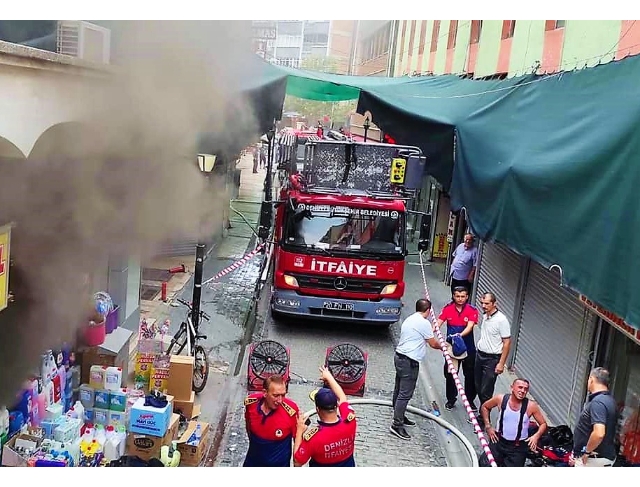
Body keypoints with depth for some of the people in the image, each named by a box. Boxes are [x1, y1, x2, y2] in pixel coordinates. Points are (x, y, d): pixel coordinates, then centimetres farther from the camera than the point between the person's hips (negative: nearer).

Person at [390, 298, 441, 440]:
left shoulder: (409, 320, 14)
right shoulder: (424, 323, -12)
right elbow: (433, 344, -4)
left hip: (400, 357, 10)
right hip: (409, 362, -10)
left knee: (399, 391, 18)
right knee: (405, 394, -8)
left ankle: (400, 417, 31)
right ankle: (397, 425, -7)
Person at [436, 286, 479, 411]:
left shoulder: (472, 310, -9)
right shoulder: (448, 309, -5)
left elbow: (469, 327, -21)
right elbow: (438, 323, -14)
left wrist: (460, 335, -39)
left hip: (468, 347, -1)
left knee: (470, 375, 9)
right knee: (450, 374, 9)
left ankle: (470, 400, 26)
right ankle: (451, 399, 26)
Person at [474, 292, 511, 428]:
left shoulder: (501, 320, -19)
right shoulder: (485, 316, 4)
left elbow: (507, 342, -16)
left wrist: (501, 363, -17)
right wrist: (478, 349, 14)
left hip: (492, 359, -8)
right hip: (480, 355, 8)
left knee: (486, 392, -3)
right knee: (478, 388, 15)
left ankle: (484, 421, 8)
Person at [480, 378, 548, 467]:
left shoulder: (531, 406, -13)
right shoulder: (501, 399, -10)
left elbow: (543, 424, -1)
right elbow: (484, 407, 7)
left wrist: (536, 436, -19)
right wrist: (488, 426, 0)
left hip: (518, 446, -1)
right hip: (499, 440, 1)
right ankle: (501, 460, 22)